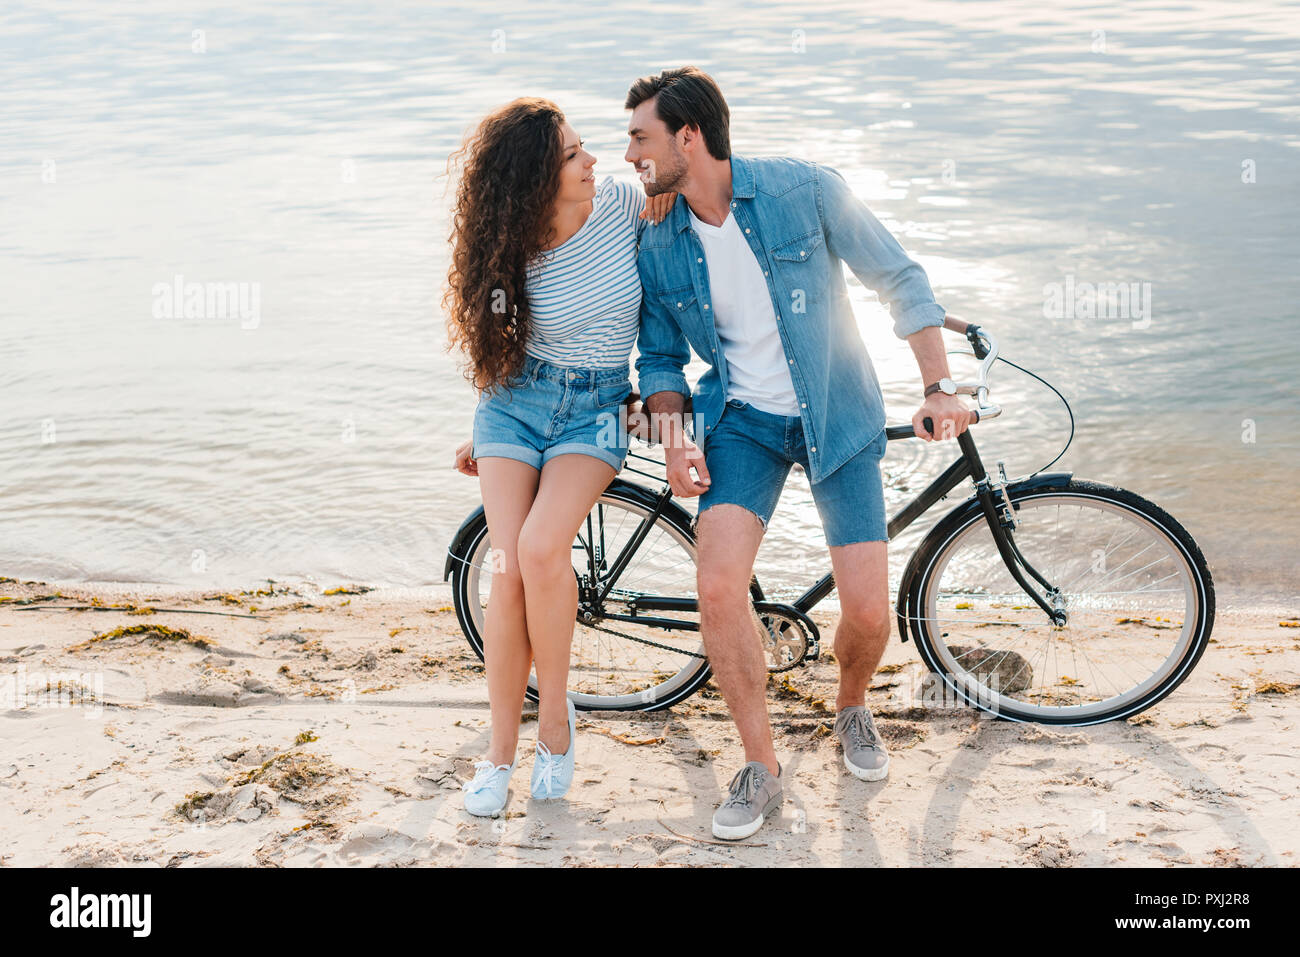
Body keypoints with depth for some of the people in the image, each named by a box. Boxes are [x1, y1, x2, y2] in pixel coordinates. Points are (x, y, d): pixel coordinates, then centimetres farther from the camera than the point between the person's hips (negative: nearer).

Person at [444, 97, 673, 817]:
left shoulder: (621, 204, -8)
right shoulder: (515, 251, -7)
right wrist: (483, 436, 19)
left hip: (596, 408, -1)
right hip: (517, 402, 1)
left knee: (541, 547, -25)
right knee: (507, 568, -12)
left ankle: (555, 715, -4)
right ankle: (499, 752, 3)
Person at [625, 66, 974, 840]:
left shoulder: (804, 189, -13)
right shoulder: (659, 246, -3)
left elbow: (900, 279, -6)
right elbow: (660, 355, 9)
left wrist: (940, 388, -11)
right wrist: (674, 438, -9)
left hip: (838, 419, -1)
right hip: (744, 422, 2)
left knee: (868, 610, -7)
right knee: (718, 586, -20)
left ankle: (853, 706, 30)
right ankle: (761, 769, -1)